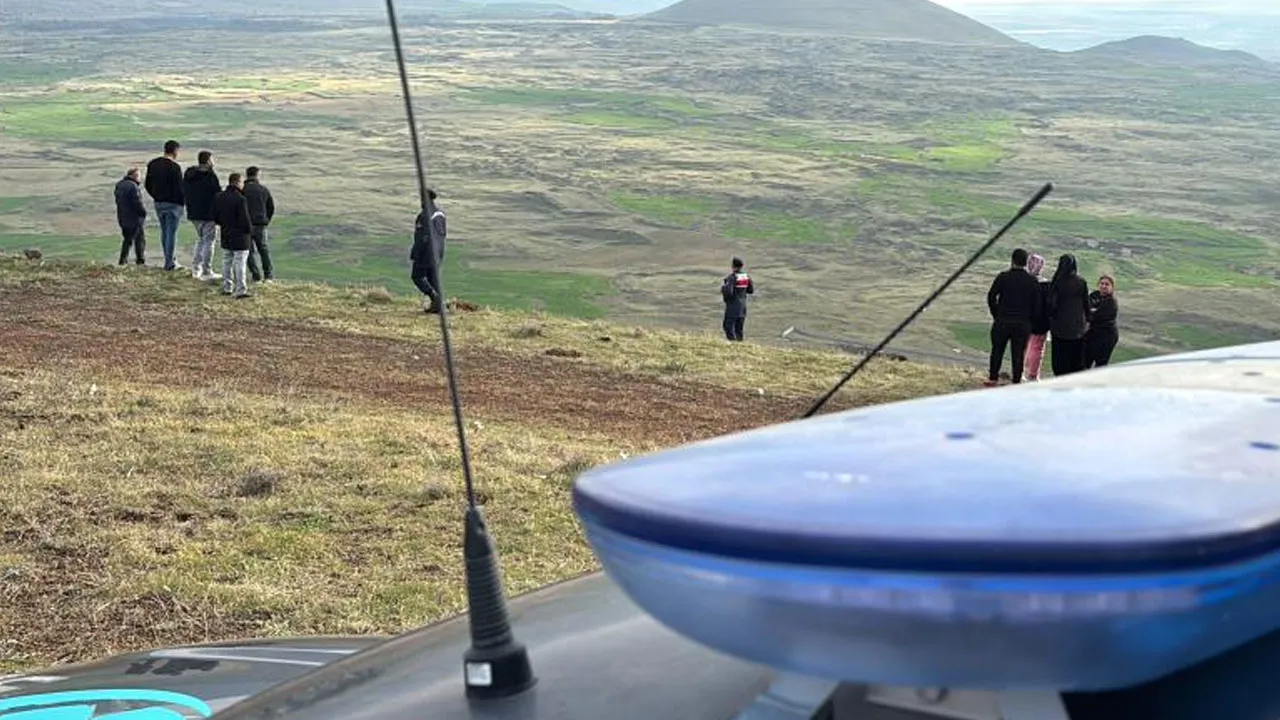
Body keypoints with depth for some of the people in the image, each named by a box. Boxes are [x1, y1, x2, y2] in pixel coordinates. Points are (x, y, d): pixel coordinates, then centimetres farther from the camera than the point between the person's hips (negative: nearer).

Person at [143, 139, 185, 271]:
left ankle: (170, 260, 21)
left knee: (164, 232, 16)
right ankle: (169, 263, 1)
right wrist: (184, 201, -3)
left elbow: (148, 185, 11)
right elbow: (179, 188, -17)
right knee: (171, 232, -1)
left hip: (158, 203, 7)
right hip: (173, 204, -7)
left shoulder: (152, 165, 6)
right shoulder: (174, 167, -17)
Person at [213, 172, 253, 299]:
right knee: (239, 262, -3)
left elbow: (215, 215, 9)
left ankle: (227, 287, 20)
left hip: (225, 236, 7)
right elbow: (244, 219, -20)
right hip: (239, 236, -7)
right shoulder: (240, 199, -21)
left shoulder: (219, 197, 3)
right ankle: (240, 290, -3)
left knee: (227, 261, 16)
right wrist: (250, 229, -3)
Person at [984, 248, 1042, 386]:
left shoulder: (1003, 277, -5)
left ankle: (993, 378, 17)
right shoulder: (1033, 281, -1)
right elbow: (1037, 304, 0)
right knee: (1018, 353, 6)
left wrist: (996, 315, 7)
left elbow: (991, 297, -4)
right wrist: (1030, 319, 12)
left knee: (997, 350, 13)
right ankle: (1016, 381, 8)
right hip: (1023, 323, 1)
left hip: (1002, 321, 0)